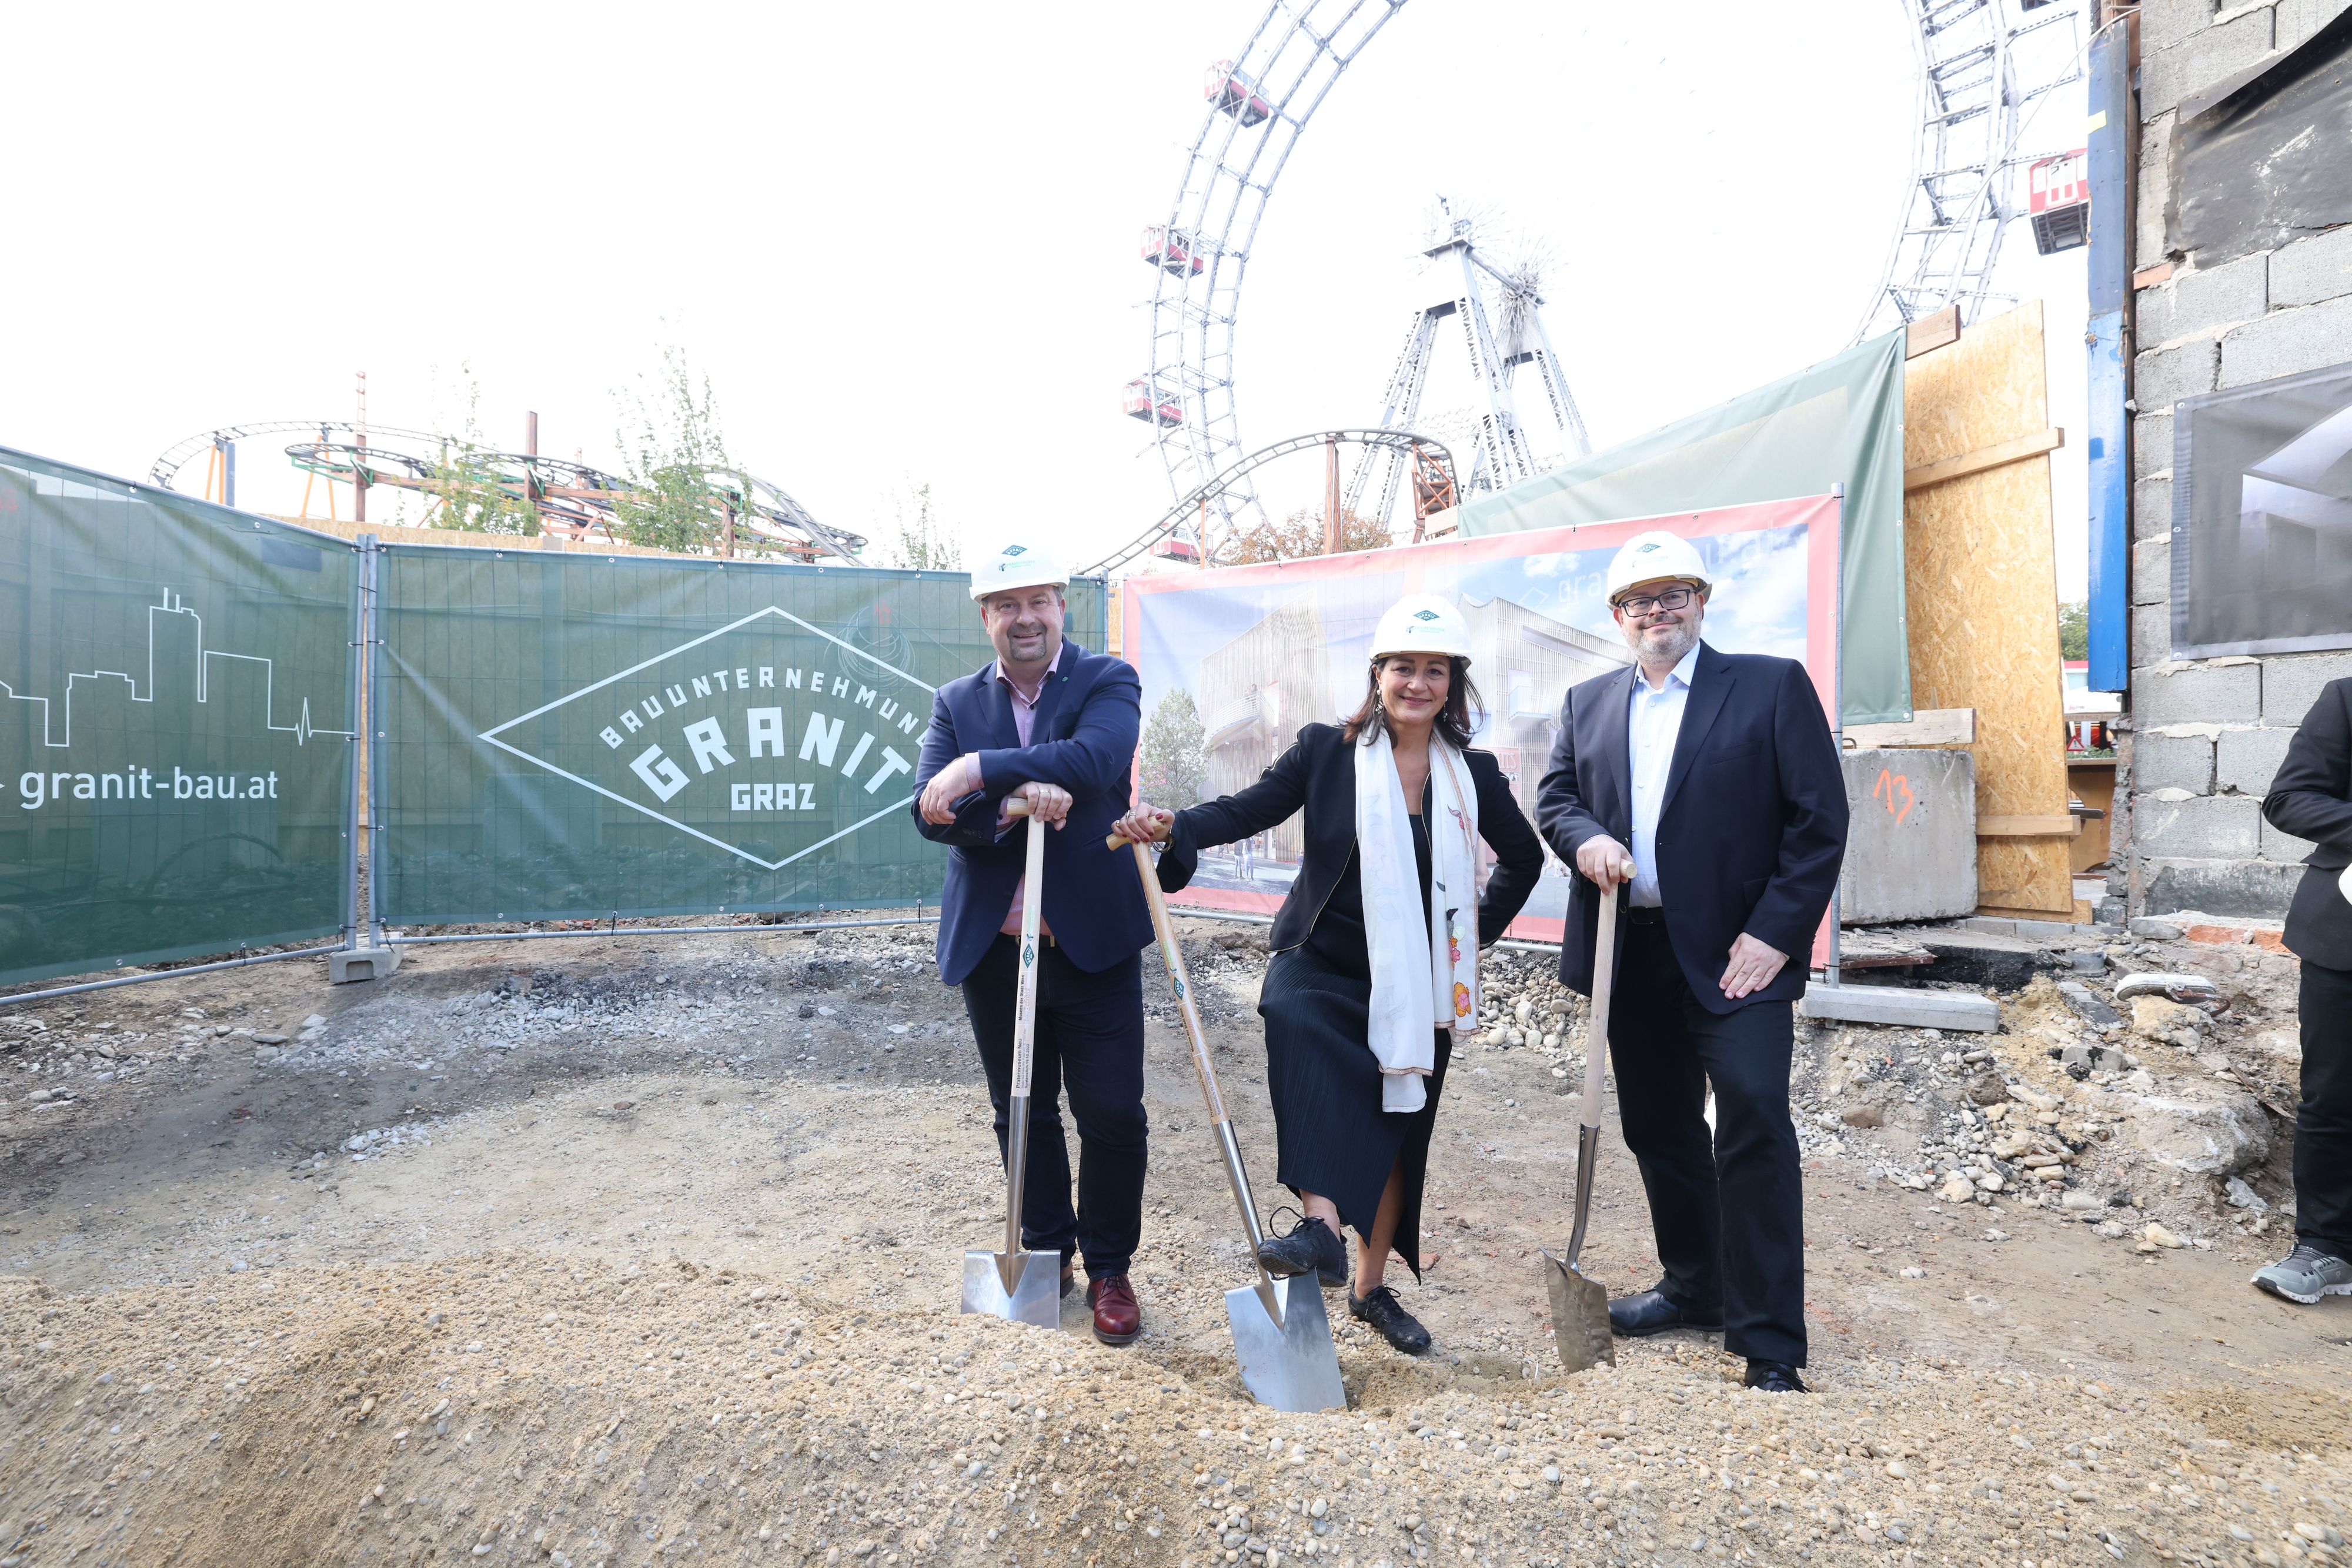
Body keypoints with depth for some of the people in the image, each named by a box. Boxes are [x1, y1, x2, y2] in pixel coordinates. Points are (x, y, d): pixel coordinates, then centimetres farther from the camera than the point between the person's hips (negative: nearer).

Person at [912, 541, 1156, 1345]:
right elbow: (932, 810, -6)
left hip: (1092, 942, -3)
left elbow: (1095, 759, -23)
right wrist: (1018, 798, -23)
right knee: (1022, 1114, 16)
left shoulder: (1108, 682, -1)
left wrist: (982, 770, -25)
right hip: (992, 947, 3)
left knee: (1112, 1114, 4)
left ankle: (1109, 1269, 26)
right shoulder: (956, 701, 7)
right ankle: (1045, 1253, 37)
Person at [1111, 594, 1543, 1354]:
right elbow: (1247, 810, -10)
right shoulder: (1325, 750, -4)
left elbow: (1524, 858, 16)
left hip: (1419, 986, 3)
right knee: (1293, 1017, -36)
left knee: (1397, 1130, 10)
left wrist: (1482, 927, 7)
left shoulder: (1473, 774, 2)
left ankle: (1371, 1285, 31)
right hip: (1325, 960, -2)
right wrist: (1174, 824, -28)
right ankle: (1321, 1221, -34)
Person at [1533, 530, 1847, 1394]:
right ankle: (1694, 1285, 36)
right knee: (1658, 1128, 15)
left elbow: (1821, 818, -6)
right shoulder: (1588, 703, 13)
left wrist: (1775, 932, -13)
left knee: (1754, 1125, -9)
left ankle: (1769, 1347, 6)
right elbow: (1554, 795, 10)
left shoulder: (1773, 685, -1)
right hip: (1630, 954, 5)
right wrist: (1585, 837, -13)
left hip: (1736, 952, -4)